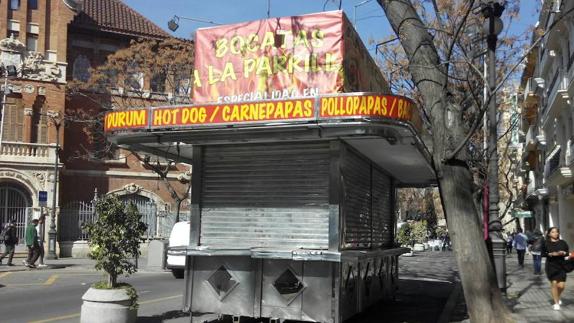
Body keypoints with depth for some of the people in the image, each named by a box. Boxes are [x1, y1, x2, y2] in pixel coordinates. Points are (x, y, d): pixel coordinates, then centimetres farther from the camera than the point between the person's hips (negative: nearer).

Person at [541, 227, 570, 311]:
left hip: (561, 266, 1)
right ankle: (556, 303, 14)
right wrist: (551, 254, -16)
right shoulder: (546, 243, -2)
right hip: (551, 266, -1)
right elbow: (543, 254, -1)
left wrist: (563, 253, -13)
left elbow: (567, 252, 9)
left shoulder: (562, 242, 3)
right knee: (554, 283, -2)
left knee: (561, 285, -4)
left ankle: (557, 297, 29)